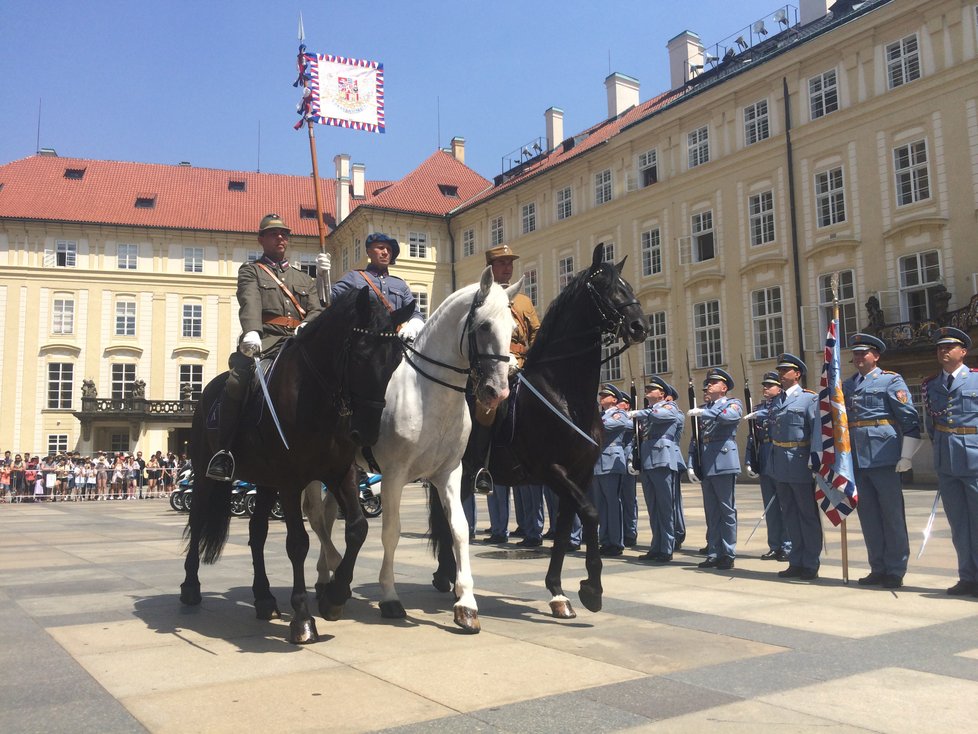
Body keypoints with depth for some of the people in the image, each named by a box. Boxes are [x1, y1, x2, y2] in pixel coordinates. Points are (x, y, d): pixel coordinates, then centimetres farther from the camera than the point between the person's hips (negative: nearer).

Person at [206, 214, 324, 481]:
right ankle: (224, 450, -20)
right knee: (237, 382, -31)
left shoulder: (304, 279, 31)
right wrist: (251, 332, -26)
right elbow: (250, 303, -4)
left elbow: (316, 311, 14)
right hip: (264, 339, -4)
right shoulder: (250, 271, 18)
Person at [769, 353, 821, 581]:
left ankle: (810, 565, 10)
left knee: (808, 515, 3)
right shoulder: (775, 402, 14)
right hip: (780, 466, 7)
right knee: (790, 515, 12)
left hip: (800, 464, -6)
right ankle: (796, 562, 21)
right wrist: (772, 465, 13)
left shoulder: (809, 398, -5)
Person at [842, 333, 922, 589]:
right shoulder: (847, 385, 15)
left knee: (892, 515, 1)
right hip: (857, 459, 6)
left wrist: (906, 456, -11)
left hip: (883, 458, -6)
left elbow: (910, 420, -6)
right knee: (868, 515, 10)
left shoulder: (891, 380, -2)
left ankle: (895, 572, 9)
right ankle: (878, 569, 20)